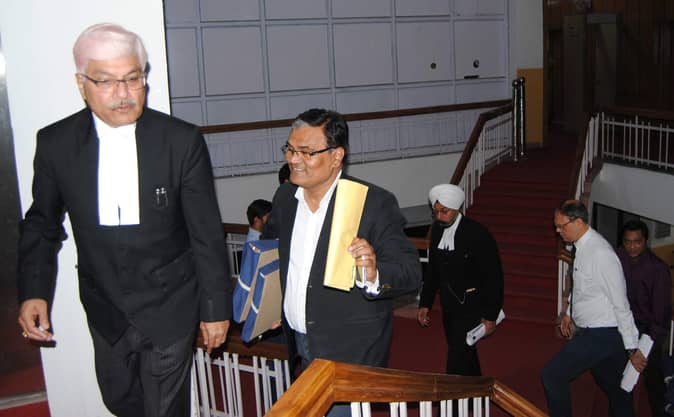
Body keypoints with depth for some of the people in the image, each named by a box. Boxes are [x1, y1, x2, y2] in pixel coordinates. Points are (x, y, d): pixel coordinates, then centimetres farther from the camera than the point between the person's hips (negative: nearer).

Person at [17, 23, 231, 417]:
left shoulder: (182, 141, -16)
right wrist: (34, 292, -5)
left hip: (169, 306, -3)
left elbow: (207, 233, -10)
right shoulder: (56, 143, -8)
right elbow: (42, 224, 6)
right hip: (105, 307, 3)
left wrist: (216, 307, -6)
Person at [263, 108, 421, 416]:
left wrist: (374, 276, -40)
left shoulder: (375, 203, -16)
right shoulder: (285, 197, 2)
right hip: (300, 345, 6)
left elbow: (411, 272, -18)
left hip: (349, 353, -6)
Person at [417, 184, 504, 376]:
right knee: (467, 357, 20)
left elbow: (494, 277, -13)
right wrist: (425, 304, 10)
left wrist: (490, 316, -12)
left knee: (456, 364, -10)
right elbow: (432, 270, 12)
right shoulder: (437, 229, 1)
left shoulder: (478, 234, -17)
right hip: (448, 307, 6)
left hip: (470, 308, -6)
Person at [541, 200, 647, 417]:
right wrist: (569, 313, 18)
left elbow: (620, 304, -20)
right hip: (590, 331, 9)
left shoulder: (600, 253, -23)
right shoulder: (582, 246, 5)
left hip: (600, 335, -9)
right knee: (615, 388, 19)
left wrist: (632, 348, -16)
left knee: (552, 375, -8)